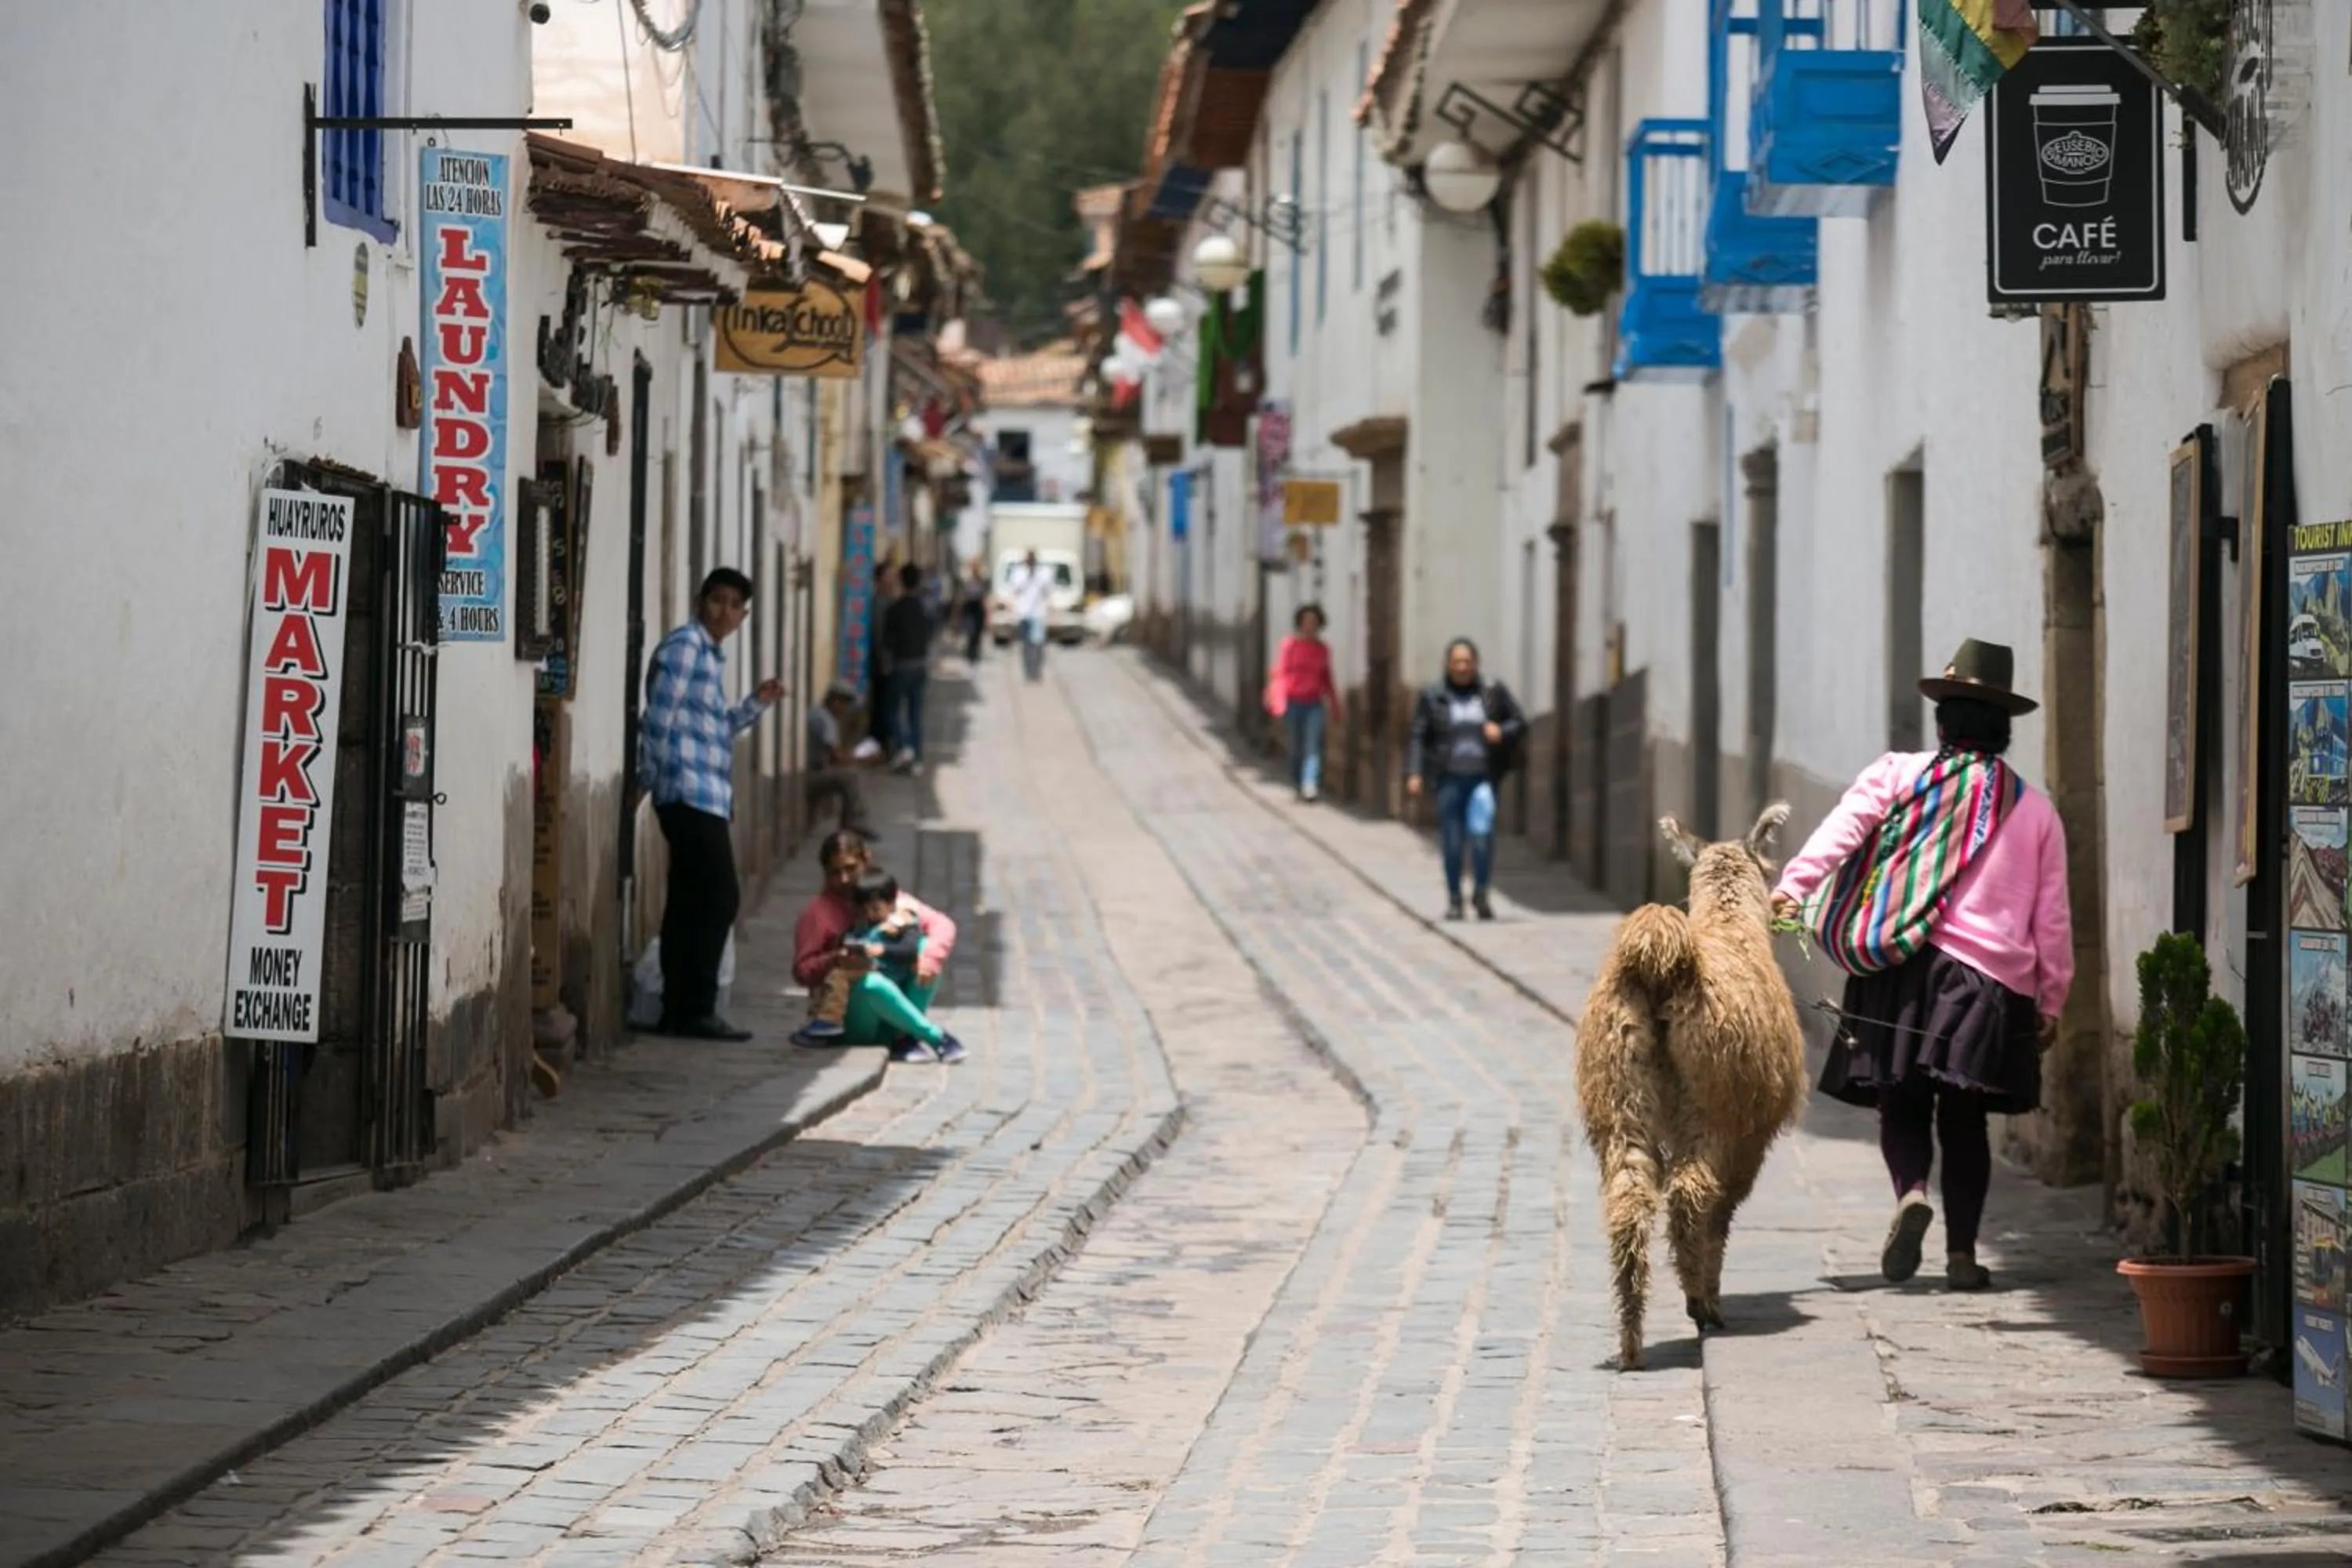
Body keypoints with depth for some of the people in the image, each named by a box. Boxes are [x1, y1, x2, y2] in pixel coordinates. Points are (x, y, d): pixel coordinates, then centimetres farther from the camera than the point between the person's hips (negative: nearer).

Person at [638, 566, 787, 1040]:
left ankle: (679, 1010, 12)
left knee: (691, 901, 9)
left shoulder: (711, 656, 21)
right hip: (689, 793, -10)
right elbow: (660, 716, -14)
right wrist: (652, 775, -13)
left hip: (706, 797, 10)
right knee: (719, 896, -11)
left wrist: (756, 704, 16)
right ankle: (696, 1010, -10)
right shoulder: (684, 646, -8)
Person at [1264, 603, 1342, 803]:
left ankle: (1311, 786, -21)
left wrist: (1333, 704, 20)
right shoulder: (1289, 645, -3)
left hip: (1314, 704, 2)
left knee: (1314, 745, -13)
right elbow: (1280, 674, -5)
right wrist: (1278, 702, -15)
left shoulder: (1322, 649, 9)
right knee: (1296, 747, 6)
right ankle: (1298, 785, 20)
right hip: (1293, 702, -2)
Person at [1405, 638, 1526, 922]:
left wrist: (1502, 731, -7)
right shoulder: (1433, 698, 6)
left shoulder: (1493, 693, 8)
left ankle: (1480, 893, -3)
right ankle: (1454, 899, 18)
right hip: (1449, 778, 0)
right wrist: (1415, 773, -5)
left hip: (1483, 778, 0)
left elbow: (1520, 723, 14)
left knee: (1482, 830, -18)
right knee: (1452, 842, 3)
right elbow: (1418, 737, 5)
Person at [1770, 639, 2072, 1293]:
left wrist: (1793, 887, -22)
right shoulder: (2034, 810, 12)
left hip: (1901, 969, -1)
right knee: (1964, 1116, 9)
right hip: (1992, 978, 1)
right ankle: (1961, 1251, 5)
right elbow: (2052, 920, 14)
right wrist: (2050, 1002, 21)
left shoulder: (1896, 776, 6)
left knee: (1902, 1104, 7)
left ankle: (1911, 1192, -22)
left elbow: (1841, 829, -12)